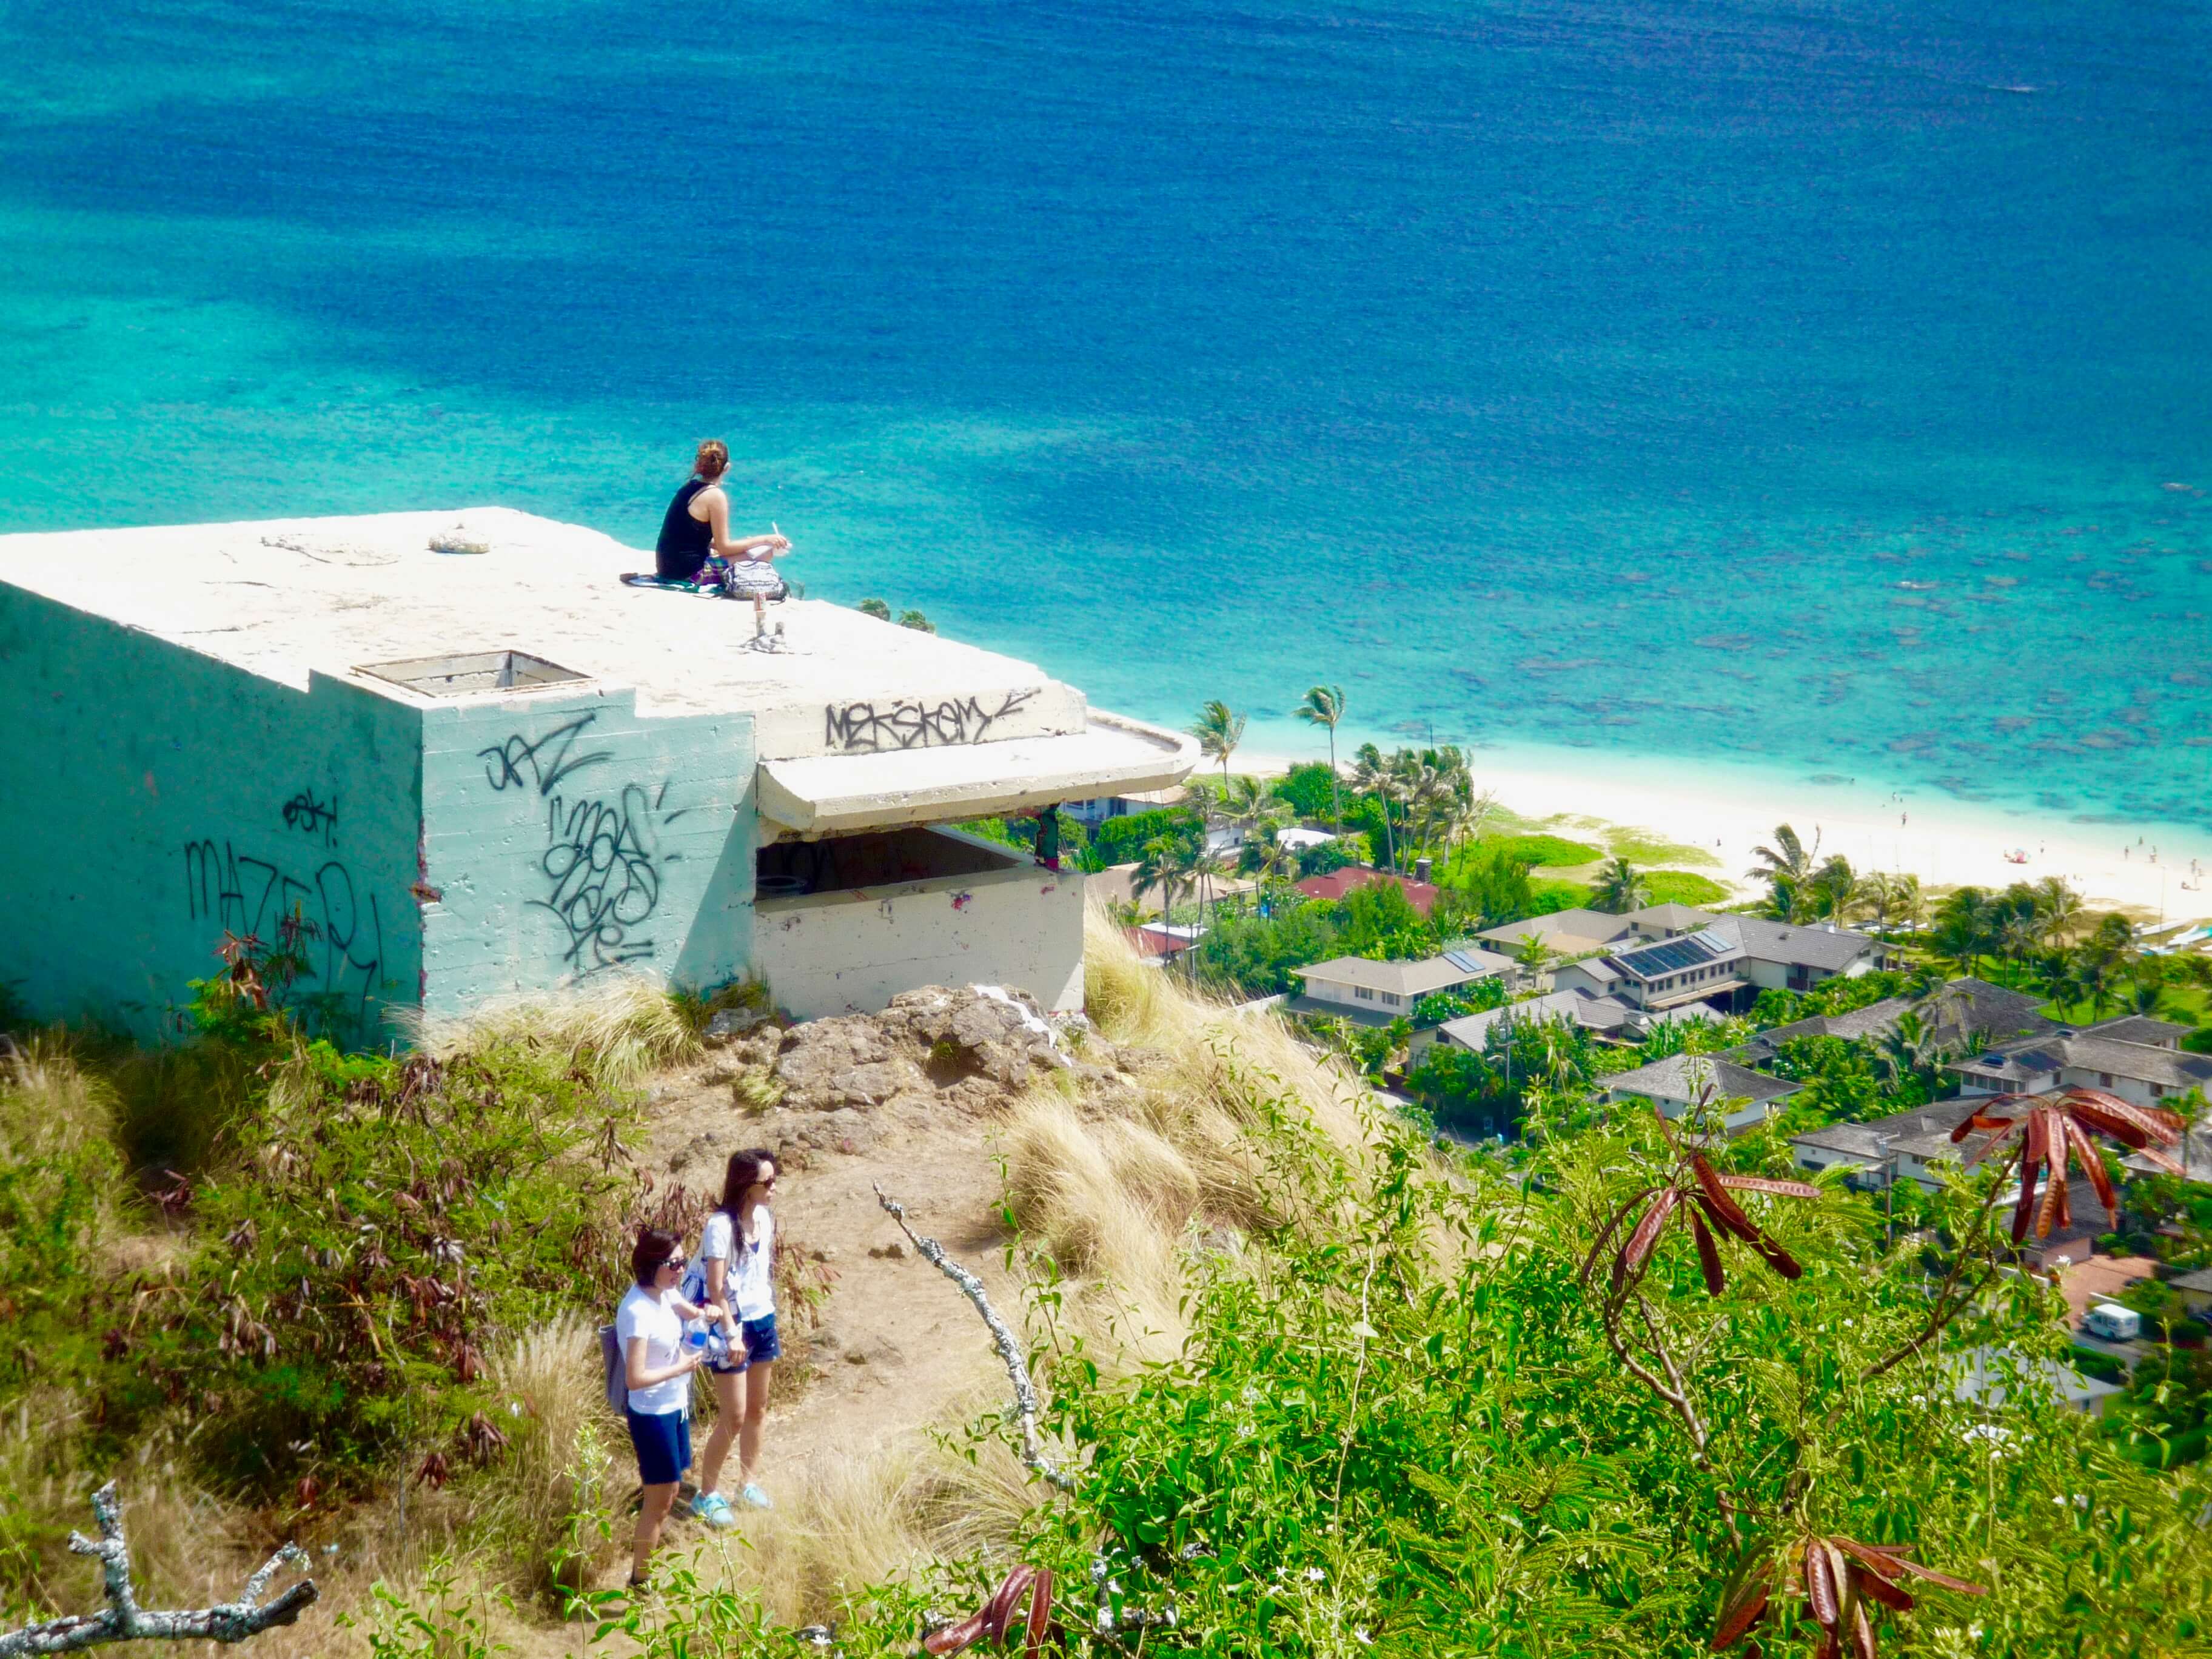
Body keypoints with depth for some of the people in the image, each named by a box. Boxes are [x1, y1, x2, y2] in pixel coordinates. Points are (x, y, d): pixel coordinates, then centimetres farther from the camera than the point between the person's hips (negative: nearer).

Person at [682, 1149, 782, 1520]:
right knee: (734, 1416, -3)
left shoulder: (764, 1217, 2)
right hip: (734, 1325, -7)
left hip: (763, 1321, 7)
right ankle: (707, 1495, 10)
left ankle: (749, 1483, 31)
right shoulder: (722, 1226, -21)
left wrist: (771, 1321, 15)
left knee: (757, 1409, 16)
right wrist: (732, 1334, -22)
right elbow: (716, 1287, -20)